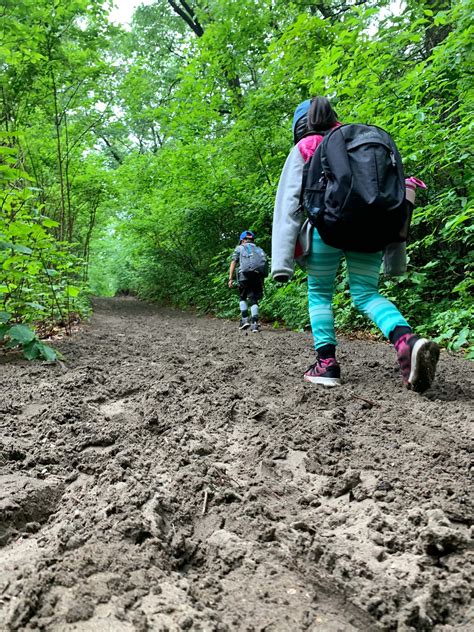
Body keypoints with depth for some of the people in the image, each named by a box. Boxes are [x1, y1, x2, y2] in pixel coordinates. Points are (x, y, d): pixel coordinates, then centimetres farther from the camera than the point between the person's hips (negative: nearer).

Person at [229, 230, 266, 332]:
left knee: (243, 298, 16)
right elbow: (265, 264, 17)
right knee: (254, 300, 7)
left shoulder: (239, 248, 19)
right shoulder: (259, 249, 27)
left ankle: (245, 320, 5)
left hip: (245, 274, -2)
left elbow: (233, 262, 7)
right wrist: (262, 284, 16)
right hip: (259, 275, 2)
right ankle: (255, 323, -4)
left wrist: (230, 278, 3)